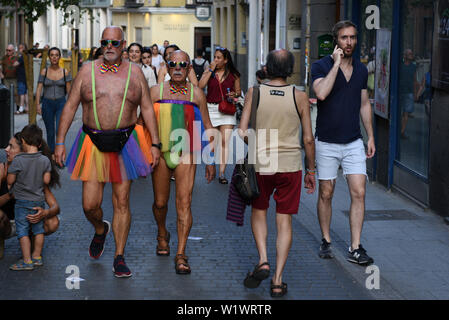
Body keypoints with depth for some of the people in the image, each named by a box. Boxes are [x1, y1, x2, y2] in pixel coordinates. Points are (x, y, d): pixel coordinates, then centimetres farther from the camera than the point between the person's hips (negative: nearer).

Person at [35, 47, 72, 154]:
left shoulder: (65, 72, 1)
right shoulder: (44, 72, 2)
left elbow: (69, 90, 4)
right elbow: (39, 89, 1)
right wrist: (38, 104, -8)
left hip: (61, 103, -1)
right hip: (47, 104, 1)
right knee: (50, 132, 9)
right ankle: (51, 153, 23)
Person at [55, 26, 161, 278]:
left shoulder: (135, 72, 6)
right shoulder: (88, 71, 6)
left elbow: (148, 109, 8)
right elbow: (70, 107, 7)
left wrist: (155, 144, 1)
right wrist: (60, 142, 1)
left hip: (125, 143, 0)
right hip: (93, 143, 0)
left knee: (122, 202, 1)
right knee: (90, 205, -2)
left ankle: (119, 258, 10)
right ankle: (100, 229, 33)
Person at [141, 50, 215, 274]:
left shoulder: (196, 94, 4)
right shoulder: (156, 92, 3)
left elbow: (207, 127, 10)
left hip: (186, 154, -1)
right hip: (160, 152, 1)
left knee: (184, 203, -11)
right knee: (160, 202, 10)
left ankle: (181, 255, -8)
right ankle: (162, 235, 42)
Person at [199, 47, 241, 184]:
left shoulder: (233, 75, 4)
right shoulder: (209, 71, 6)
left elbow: (238, 91, 15)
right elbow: (200, 85, -10)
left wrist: (234, 94, -8)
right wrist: (211, 70, -10)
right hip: (211, 108, 1)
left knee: (225, 142, -9)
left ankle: (222, 173, -9)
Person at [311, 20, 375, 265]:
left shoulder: (361, 69, 7)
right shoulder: (321, 66, -8)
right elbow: (321, 93, -27)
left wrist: (370, 136, 12)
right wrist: (336, 63, -22)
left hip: (353, 142, 3)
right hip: (327, 142, -3)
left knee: (359, 193, -5)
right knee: (326, 194, 7)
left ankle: (355, 249, -2)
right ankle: (326, 241, 24)